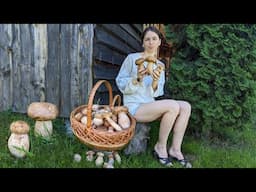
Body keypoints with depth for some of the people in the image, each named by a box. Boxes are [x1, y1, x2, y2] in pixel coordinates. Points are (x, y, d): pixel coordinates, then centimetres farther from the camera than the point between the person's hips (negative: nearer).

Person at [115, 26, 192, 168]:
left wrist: (155, 82, -16)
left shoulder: (160, 65, 12)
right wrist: (137, 79, -22)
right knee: (173, 106, -26)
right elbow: (120, 83, -5)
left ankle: (175, 149, -8)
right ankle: (160, 147, -8)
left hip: (150, 106, 6)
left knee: (185, 106, -12)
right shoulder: (132, 58, -3)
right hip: (134, 107, -6)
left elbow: (156, 94, 6)